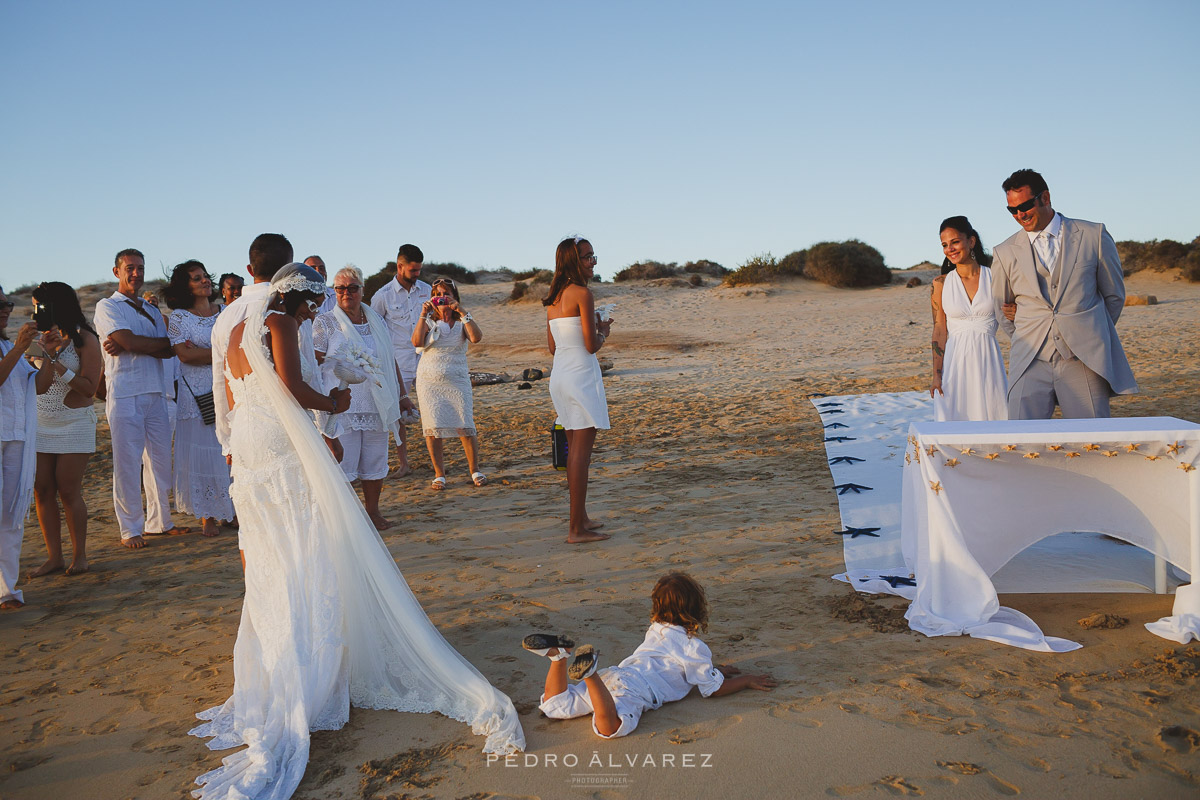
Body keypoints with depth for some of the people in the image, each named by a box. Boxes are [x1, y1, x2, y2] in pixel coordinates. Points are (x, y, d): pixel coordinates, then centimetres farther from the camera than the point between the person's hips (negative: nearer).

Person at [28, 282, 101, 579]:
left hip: (74, 424, -5)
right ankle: (54, 557, 11)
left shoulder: (84, 339, -5)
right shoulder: (44, 337, 9)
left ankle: (79, 555, 8)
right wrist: (48, 353, -14)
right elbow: (40, 387, -2)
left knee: (68, 491, -4)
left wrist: (57, 363, -17)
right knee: (42, 490, 3)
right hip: (41, 423, 5)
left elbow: (89, 388, -12)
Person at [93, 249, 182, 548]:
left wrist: (126, 346, -10)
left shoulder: (152, 311, 20)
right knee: (127, 462, -3)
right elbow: (128, 340, -14)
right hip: (124, 393, -5)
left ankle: (159, 521, 17)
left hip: (156, 392, 6)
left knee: (161, 459, 7)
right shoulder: (107, 306, 4)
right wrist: (158, 344, -1)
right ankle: (130, 529, 4)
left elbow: (170, 349, 3)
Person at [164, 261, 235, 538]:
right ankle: (207, 517, 6)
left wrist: (201, 352, -9)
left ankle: (234, 510, 13)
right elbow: (184, 355, -10)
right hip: (197, 393, -3)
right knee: (202, 451, -1)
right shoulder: (179, 317, 0)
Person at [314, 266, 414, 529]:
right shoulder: (324, 323, 1)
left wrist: (402, 394, 18)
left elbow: (390, 362, 19)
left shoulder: (377, 322, 13)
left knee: (375, 463, 9)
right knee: (342, 464, -5)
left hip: (377, 406, 4)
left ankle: (373, 511, 24)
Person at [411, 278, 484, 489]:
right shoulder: (429, 322, 6)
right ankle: (439, 475, 9)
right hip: (429, 380, 1)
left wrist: (462, 312, -20)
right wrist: (423, 314, -18)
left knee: (466, 428, -7)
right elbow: (417, 342, -12)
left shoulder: (462, 322, 5)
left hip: (457, 380, -1)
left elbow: (476, 338, -16)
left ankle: (475, 470, 10)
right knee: (433, 429, -4)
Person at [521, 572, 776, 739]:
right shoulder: (695, 648, 8)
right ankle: (589, 673, -47)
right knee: (611, 727, -36)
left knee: (556, 706, 6)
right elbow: (715, 689, 14)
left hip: (616, 674, 7)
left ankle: (558, 654, -15)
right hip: (635, 688, -7)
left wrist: (714, 668, 49)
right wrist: (747, 680, 28)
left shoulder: (657, 629, 31)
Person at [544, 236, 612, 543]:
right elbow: (591, 345, -15)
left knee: (574, 449, 16)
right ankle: (577, 529, -3)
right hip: (581, 375, -9)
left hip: (559, 375, 9)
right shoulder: (582, 293, -12)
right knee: (581, 452, -6)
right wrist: (603, 330, 5)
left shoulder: (553, 298, 12)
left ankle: (580, 518, 26)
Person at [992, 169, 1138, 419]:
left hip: (1085, 360, -1)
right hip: (1031, 362, 1)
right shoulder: (1005, 253, 11)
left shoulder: (1094, 236, 8)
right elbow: (1001, 309, 22)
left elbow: (1114, 295, 18)